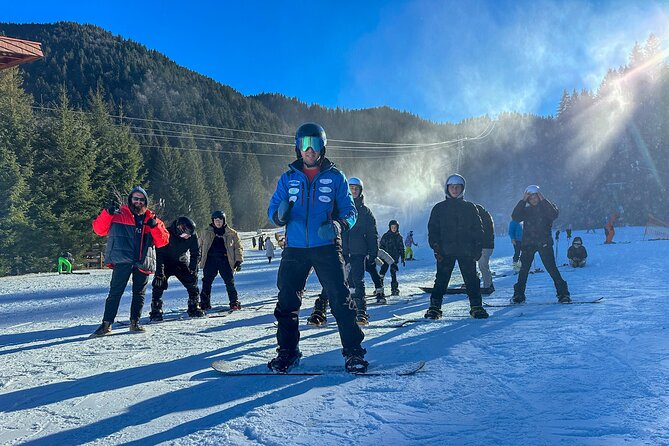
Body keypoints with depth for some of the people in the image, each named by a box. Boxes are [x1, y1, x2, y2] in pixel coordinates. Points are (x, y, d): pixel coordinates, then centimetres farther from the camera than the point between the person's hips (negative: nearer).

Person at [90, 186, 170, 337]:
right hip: (122, 261, -3)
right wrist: (108, 213, -12)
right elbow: (99, 229, 1)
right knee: (115, 292, -6)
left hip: (143, 263, 3)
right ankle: (106, 324, -2)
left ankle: (135, 322, 21)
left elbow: (163, 241, 8)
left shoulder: (151, 219, 14)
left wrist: (154, 226, -8)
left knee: (139, 294, 10)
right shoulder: (119, 214, 7)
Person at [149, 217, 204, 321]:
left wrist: (193, 268, -10)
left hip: (181, 263, 3)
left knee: (192, 283, -5)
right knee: (159, 285, -16)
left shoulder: (192, 235, -16)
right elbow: (159, 254, -23)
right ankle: (156, 311, -8)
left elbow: (195, 253, -3)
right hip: (166, 263, -3)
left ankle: (194, 308, 10)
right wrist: (159, 271, -27)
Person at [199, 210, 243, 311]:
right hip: (210, 259, 1)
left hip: (225, 260, -1)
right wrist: (198, 258, 14)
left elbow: (238, 247, 10)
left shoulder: (231, 233, 8)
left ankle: (234, 302, 5)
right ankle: (204, 303, 6)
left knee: (230, 282, -4)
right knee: (206, 282, -1)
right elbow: (201, 246, 21)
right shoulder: (206, 232, 13)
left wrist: (238, 261, 2)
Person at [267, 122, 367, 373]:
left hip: (327, 248, -2)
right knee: (287, 300, 2)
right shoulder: (288, 178, 12)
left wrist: (339, 225, -17)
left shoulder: (335, 177, 7)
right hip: (295, 249, 2)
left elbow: (350, 211, 5)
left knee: (340, 298, -6)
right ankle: (287, 352, 16)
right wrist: (280, 215, -16)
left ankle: (353, 352, 4)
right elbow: (273, 210, 9)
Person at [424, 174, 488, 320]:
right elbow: (432, 230, 6)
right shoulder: (439, 208, 9)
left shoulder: (469, 208, 11)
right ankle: (434, 308, 3)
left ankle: (476, 307, 6)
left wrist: (477, 249, 0)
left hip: (466, 252, 1)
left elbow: (478, 229, 10)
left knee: (472, 280, 0)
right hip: (446, 251, -1)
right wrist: (436, 247, -6)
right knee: (441, 280, -1)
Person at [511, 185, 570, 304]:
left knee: (551, 268, -9)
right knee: (524, 269, 1)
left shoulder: (547, 207, 5)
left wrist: (543, 200, -15)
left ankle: (563, 294, 0)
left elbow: (554, 215, -16)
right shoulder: (526, 209, 11)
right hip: (528, 244, 2)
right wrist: (522, 201, -10)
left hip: (544, 243, -2)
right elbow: (515, 217, -7)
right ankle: (519, 295, 9)